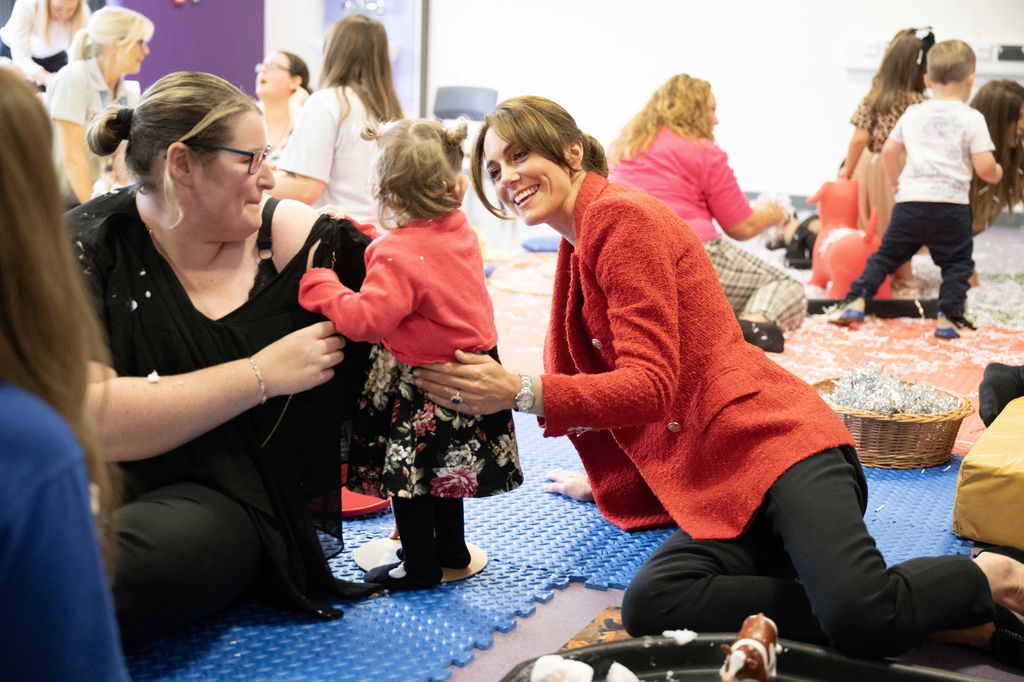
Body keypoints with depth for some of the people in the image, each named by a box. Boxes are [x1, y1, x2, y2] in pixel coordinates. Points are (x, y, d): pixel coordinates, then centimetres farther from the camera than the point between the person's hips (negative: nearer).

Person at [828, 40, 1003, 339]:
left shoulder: (913, 114, 10)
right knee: (957, 263, 10)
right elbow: (984, 167, -7)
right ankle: (949, 317, 4)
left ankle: (856, 300, 7)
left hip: (910, 201, 3)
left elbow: (888, 151, 14)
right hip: (951, 205, -3)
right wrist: (997, 174, 16)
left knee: (887, 254, 15)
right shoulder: (972, 119, -2)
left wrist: (898, 183, 29)